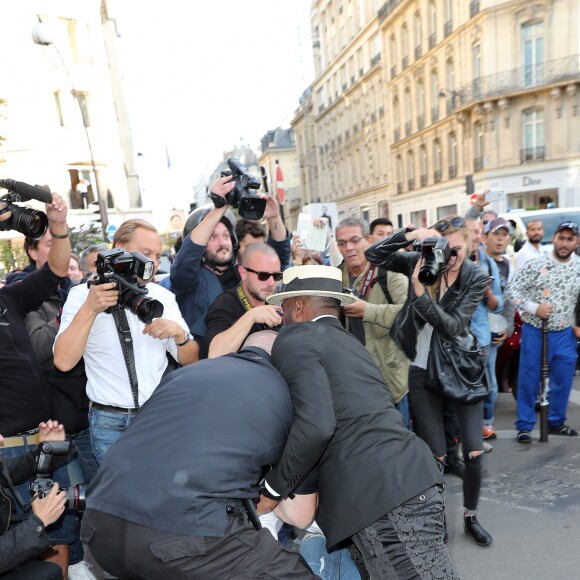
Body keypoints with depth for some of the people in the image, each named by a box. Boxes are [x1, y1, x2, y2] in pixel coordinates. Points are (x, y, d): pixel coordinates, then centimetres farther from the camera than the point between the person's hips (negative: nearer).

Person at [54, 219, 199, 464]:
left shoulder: (164, 296, 3)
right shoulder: (83, 294, -5)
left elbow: (189, 360, 4)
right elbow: (63, 362, -17)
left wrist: (179, 333, -16)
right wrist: (89, 309, -26)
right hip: (111, 423, -3)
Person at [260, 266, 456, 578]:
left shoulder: (295, 338, -6)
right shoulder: (347, 342, 22)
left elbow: (315, 425, -20)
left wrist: (274, 488, -5)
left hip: (385, 497, -10)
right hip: (411, 482, 10)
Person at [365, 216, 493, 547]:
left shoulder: (477, 277, -9)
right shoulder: (421, 262, -6)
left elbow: (453, 326, -19)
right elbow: (374, 255, -12)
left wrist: (421, 293, -30)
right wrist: (410, 234, -24)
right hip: (423, 371, 0)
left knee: (474, 451, 5)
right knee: (436, 454, 6)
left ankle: (471, 516, 32)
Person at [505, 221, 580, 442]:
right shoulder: (536, 264, -9)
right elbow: (511, 290, -9)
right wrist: (534, 308, -19)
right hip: (534, 331, -3)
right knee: (528, 380, 3)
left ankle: (556, 422, 32)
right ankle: (524, 425, 14)